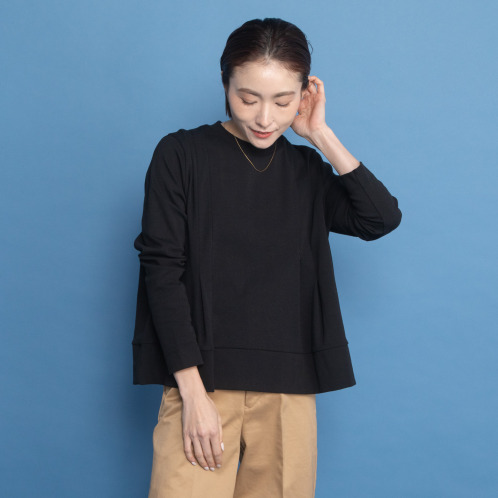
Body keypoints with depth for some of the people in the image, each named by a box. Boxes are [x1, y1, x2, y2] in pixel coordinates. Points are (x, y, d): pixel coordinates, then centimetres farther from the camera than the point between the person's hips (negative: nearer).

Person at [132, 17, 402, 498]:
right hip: (201, 379, -3)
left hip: (288, 387, 3)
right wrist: (193, 391, -12)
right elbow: (162, 269, -5)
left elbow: (382, 218, -2)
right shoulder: (181, 154, 1)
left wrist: (320, 135, -2)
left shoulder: (305, 168, 13)